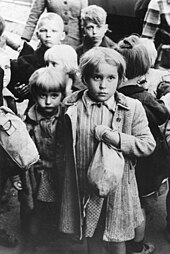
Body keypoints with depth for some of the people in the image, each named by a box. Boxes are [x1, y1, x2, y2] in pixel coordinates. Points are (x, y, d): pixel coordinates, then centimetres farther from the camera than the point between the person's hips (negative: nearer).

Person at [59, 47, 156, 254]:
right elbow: (65, 144, 8)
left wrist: (117, 138, -22)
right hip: (84, 185, 2)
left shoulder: (132, 108, -11)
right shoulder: (72, 106, -6)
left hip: (117, 187, -1)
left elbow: (148, 145, -11)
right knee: (92, 236, 22)